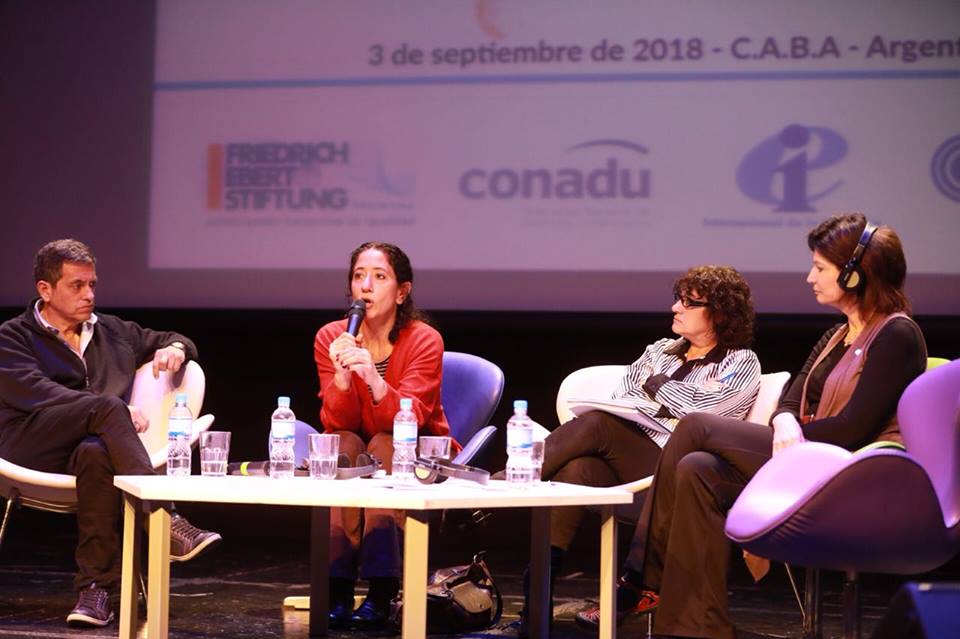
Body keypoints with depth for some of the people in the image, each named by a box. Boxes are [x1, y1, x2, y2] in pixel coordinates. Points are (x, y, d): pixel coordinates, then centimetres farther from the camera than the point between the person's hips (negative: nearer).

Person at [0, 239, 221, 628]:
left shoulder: (113, 332, 28)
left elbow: (170, 341, 38)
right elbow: (34, 392, -6)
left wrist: (175, 347, 10)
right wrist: (118, 411, -16)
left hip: (90, 443, 3)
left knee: (96, 454, -37)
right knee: (107, 406, -33)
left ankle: (95, 589, -42)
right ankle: (166, 522, -43)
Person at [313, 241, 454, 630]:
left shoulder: (424, 340, -15)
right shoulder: (331, 338, -8)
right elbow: (336, 423, -16)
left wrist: (372, 378, -45)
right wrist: (342, 376, -35)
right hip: (349, 463, 2)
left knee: (383, 445, -31)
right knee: (347, 444, -29)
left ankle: (381, 594, -36)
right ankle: (338, 591, -33)